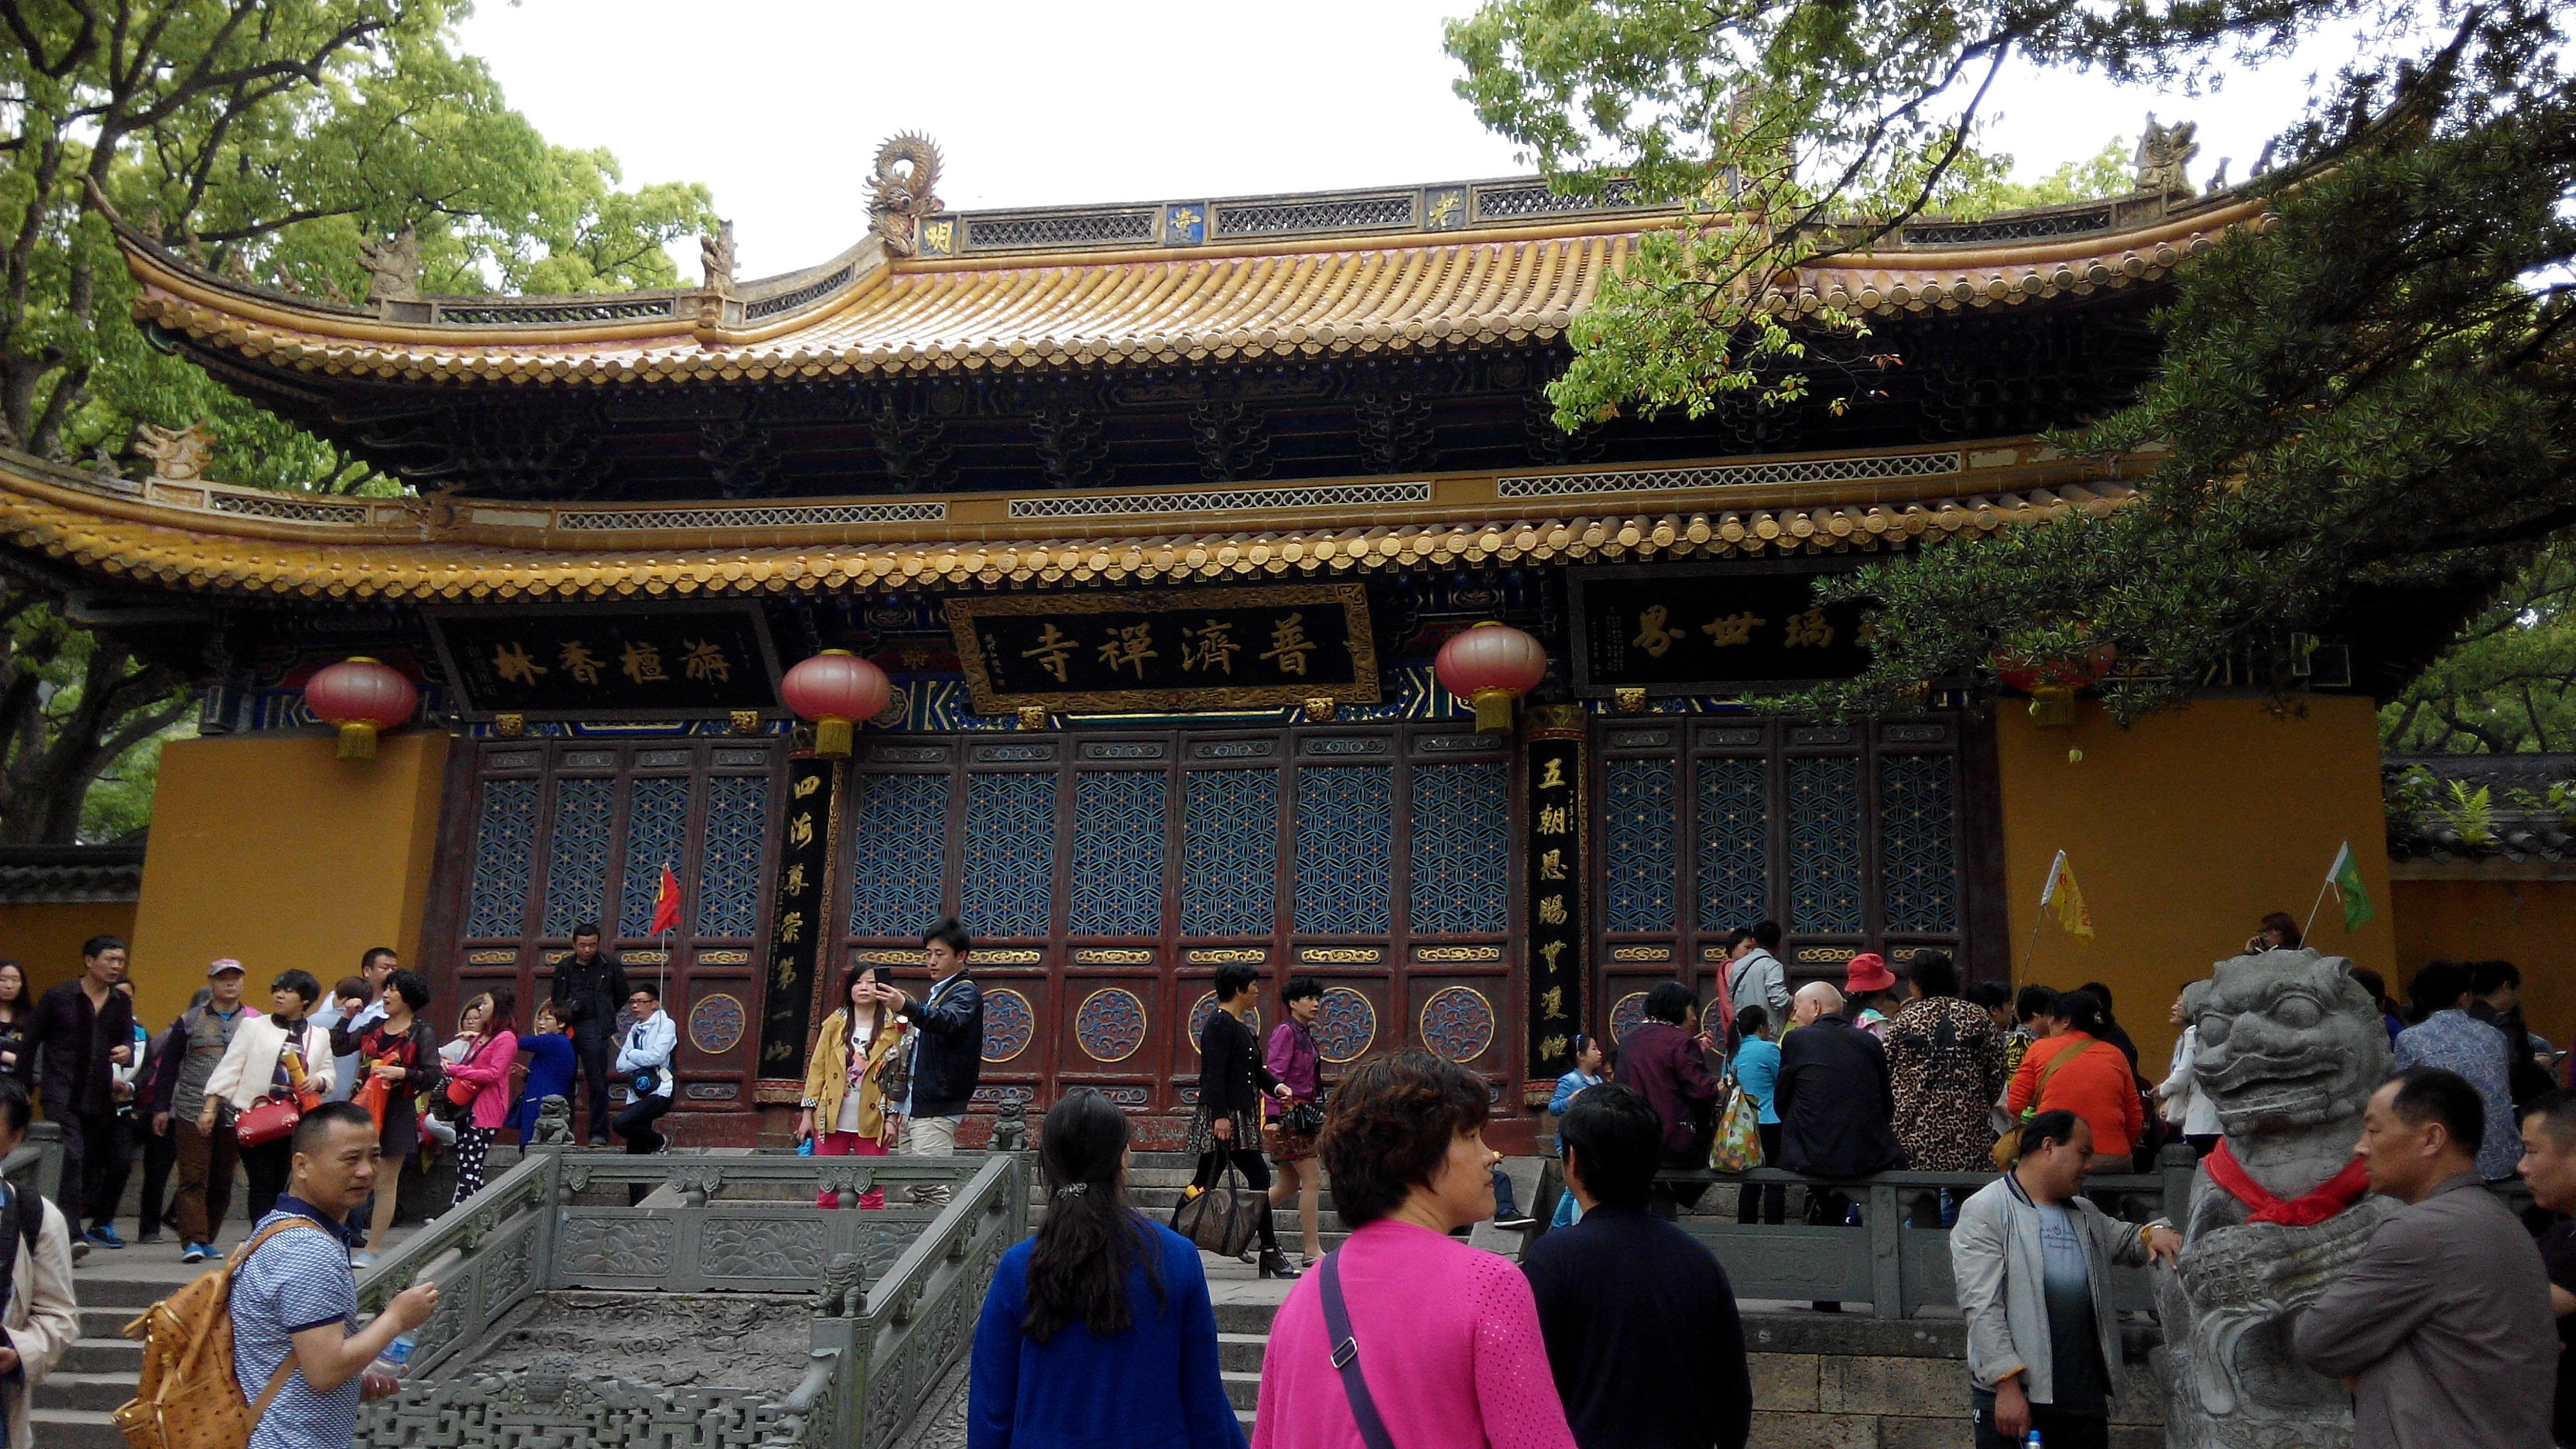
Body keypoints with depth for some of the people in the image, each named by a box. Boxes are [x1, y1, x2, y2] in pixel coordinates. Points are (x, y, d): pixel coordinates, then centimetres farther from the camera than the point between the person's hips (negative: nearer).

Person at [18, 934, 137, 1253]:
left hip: (99, 1097, 5)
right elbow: (31, 1043, 4)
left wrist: (126, 1051, -8)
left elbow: (127, 1039, 17)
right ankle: (72, 1234, -19)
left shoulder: (120, 1005, 13)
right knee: (71, 1157, -16)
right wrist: (22, 1087, 2)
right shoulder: (58, 998, 0)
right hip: (61, 1093, -5)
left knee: (95, 1163, 7)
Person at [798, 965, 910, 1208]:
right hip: (832, 1121, 2)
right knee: (827, 1192, 4)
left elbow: (898, 1076, -1)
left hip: (871, 1122, -2)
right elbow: (817, 1069, 7)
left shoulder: (893, 1029, 1)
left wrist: (892, 1118, -7)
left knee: (872, 1193, 0)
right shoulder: (834, 1024, 7)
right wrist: (808, 1113, 3)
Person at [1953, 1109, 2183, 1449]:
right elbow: (1981, 1306, -14)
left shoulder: (2085, 1215, 18)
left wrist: (2153, 1233, 7)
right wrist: (2007, 1384, -22)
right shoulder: (1984, 1211, -6)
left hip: (2086, 1395, 7)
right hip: (2012, 1395, -7)